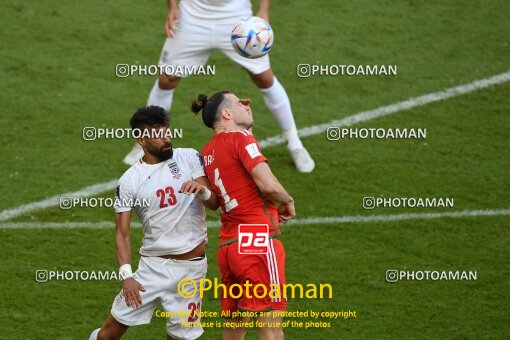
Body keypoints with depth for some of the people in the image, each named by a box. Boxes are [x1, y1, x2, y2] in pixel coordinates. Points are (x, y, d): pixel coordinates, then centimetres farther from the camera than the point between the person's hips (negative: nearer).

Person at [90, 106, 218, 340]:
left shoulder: (188, 158, 1)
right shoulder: (129, 180, -2)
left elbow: (214, 204, -2)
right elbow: (122, 233, -2)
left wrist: (202, 190, -26)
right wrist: (126, 275, -16)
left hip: (191, 267, 0)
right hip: (152, 265, 0)